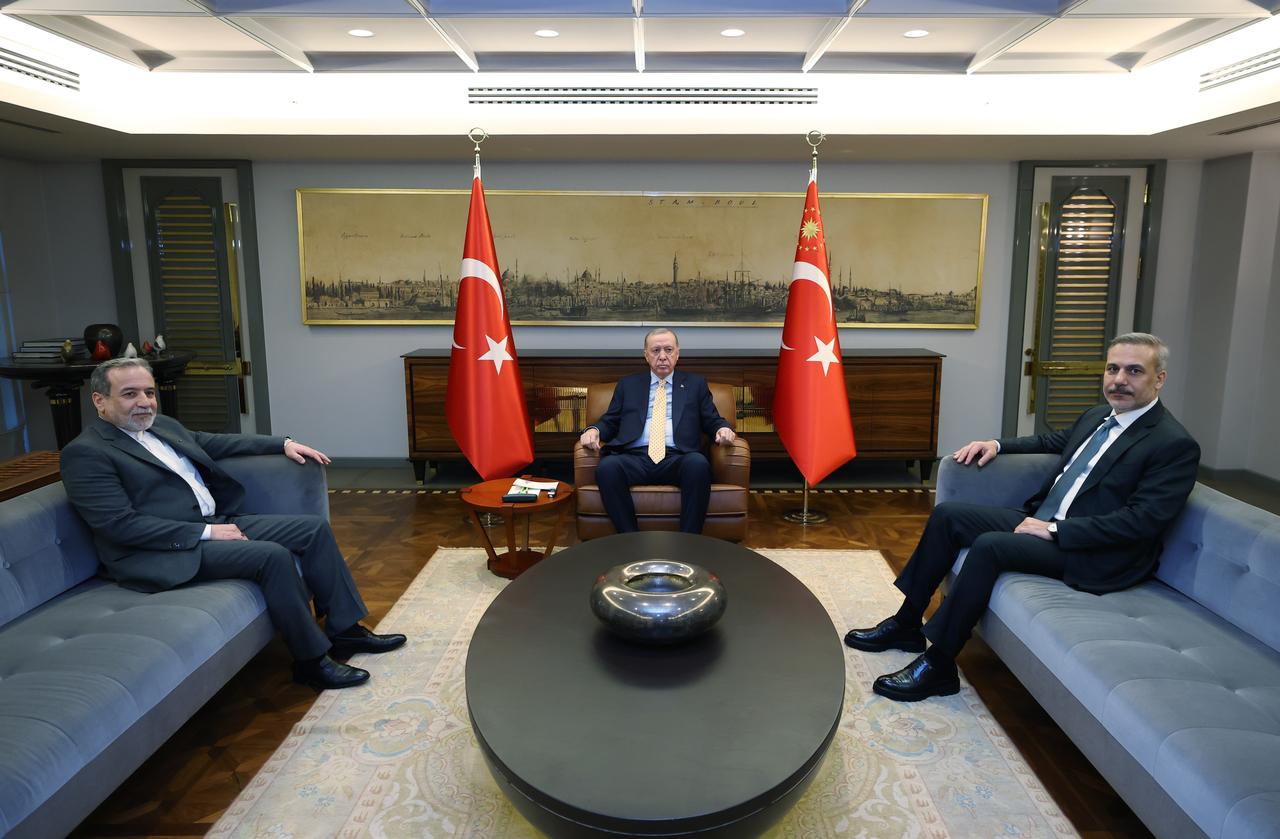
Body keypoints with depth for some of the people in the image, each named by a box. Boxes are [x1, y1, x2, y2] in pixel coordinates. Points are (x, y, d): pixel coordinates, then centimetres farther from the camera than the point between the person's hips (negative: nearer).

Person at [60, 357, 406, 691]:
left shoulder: (161, 425, 12)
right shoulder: (85, 453, -11)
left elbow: (212, 442, 27)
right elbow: (121, 524, -19)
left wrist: (283, 443, 18)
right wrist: (206, 532, -20)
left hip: (217, 521, 9)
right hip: (168, 553, -9)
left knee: (315, 528, 0)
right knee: (273, 555, -28)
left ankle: (344, 629, 5)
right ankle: (311, 659, -14)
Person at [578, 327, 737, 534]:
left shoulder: (696, 384, 22)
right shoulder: (627, 384, 23)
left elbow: (712, 421, 18)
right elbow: (610, 422, 20)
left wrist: (723, 429, -5)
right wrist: (594, 430, -2)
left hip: (678, 459, 0)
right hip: (635, 458, 1)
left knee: (698, 463, -36)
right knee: (607, 466, -33)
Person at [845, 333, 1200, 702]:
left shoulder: (1175, 445, -13)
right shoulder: (1096, 417, 12)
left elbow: (1142, 520, -21)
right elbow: (1053, 440, 31)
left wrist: (1054, 529, -22)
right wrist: (997, 444, 14)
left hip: (1089, 552, -9)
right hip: (1040, 521, 9)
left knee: (989, 546, -31)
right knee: (947, 514, -2)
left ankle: (938, 665, -21)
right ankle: (907, 623, 6)